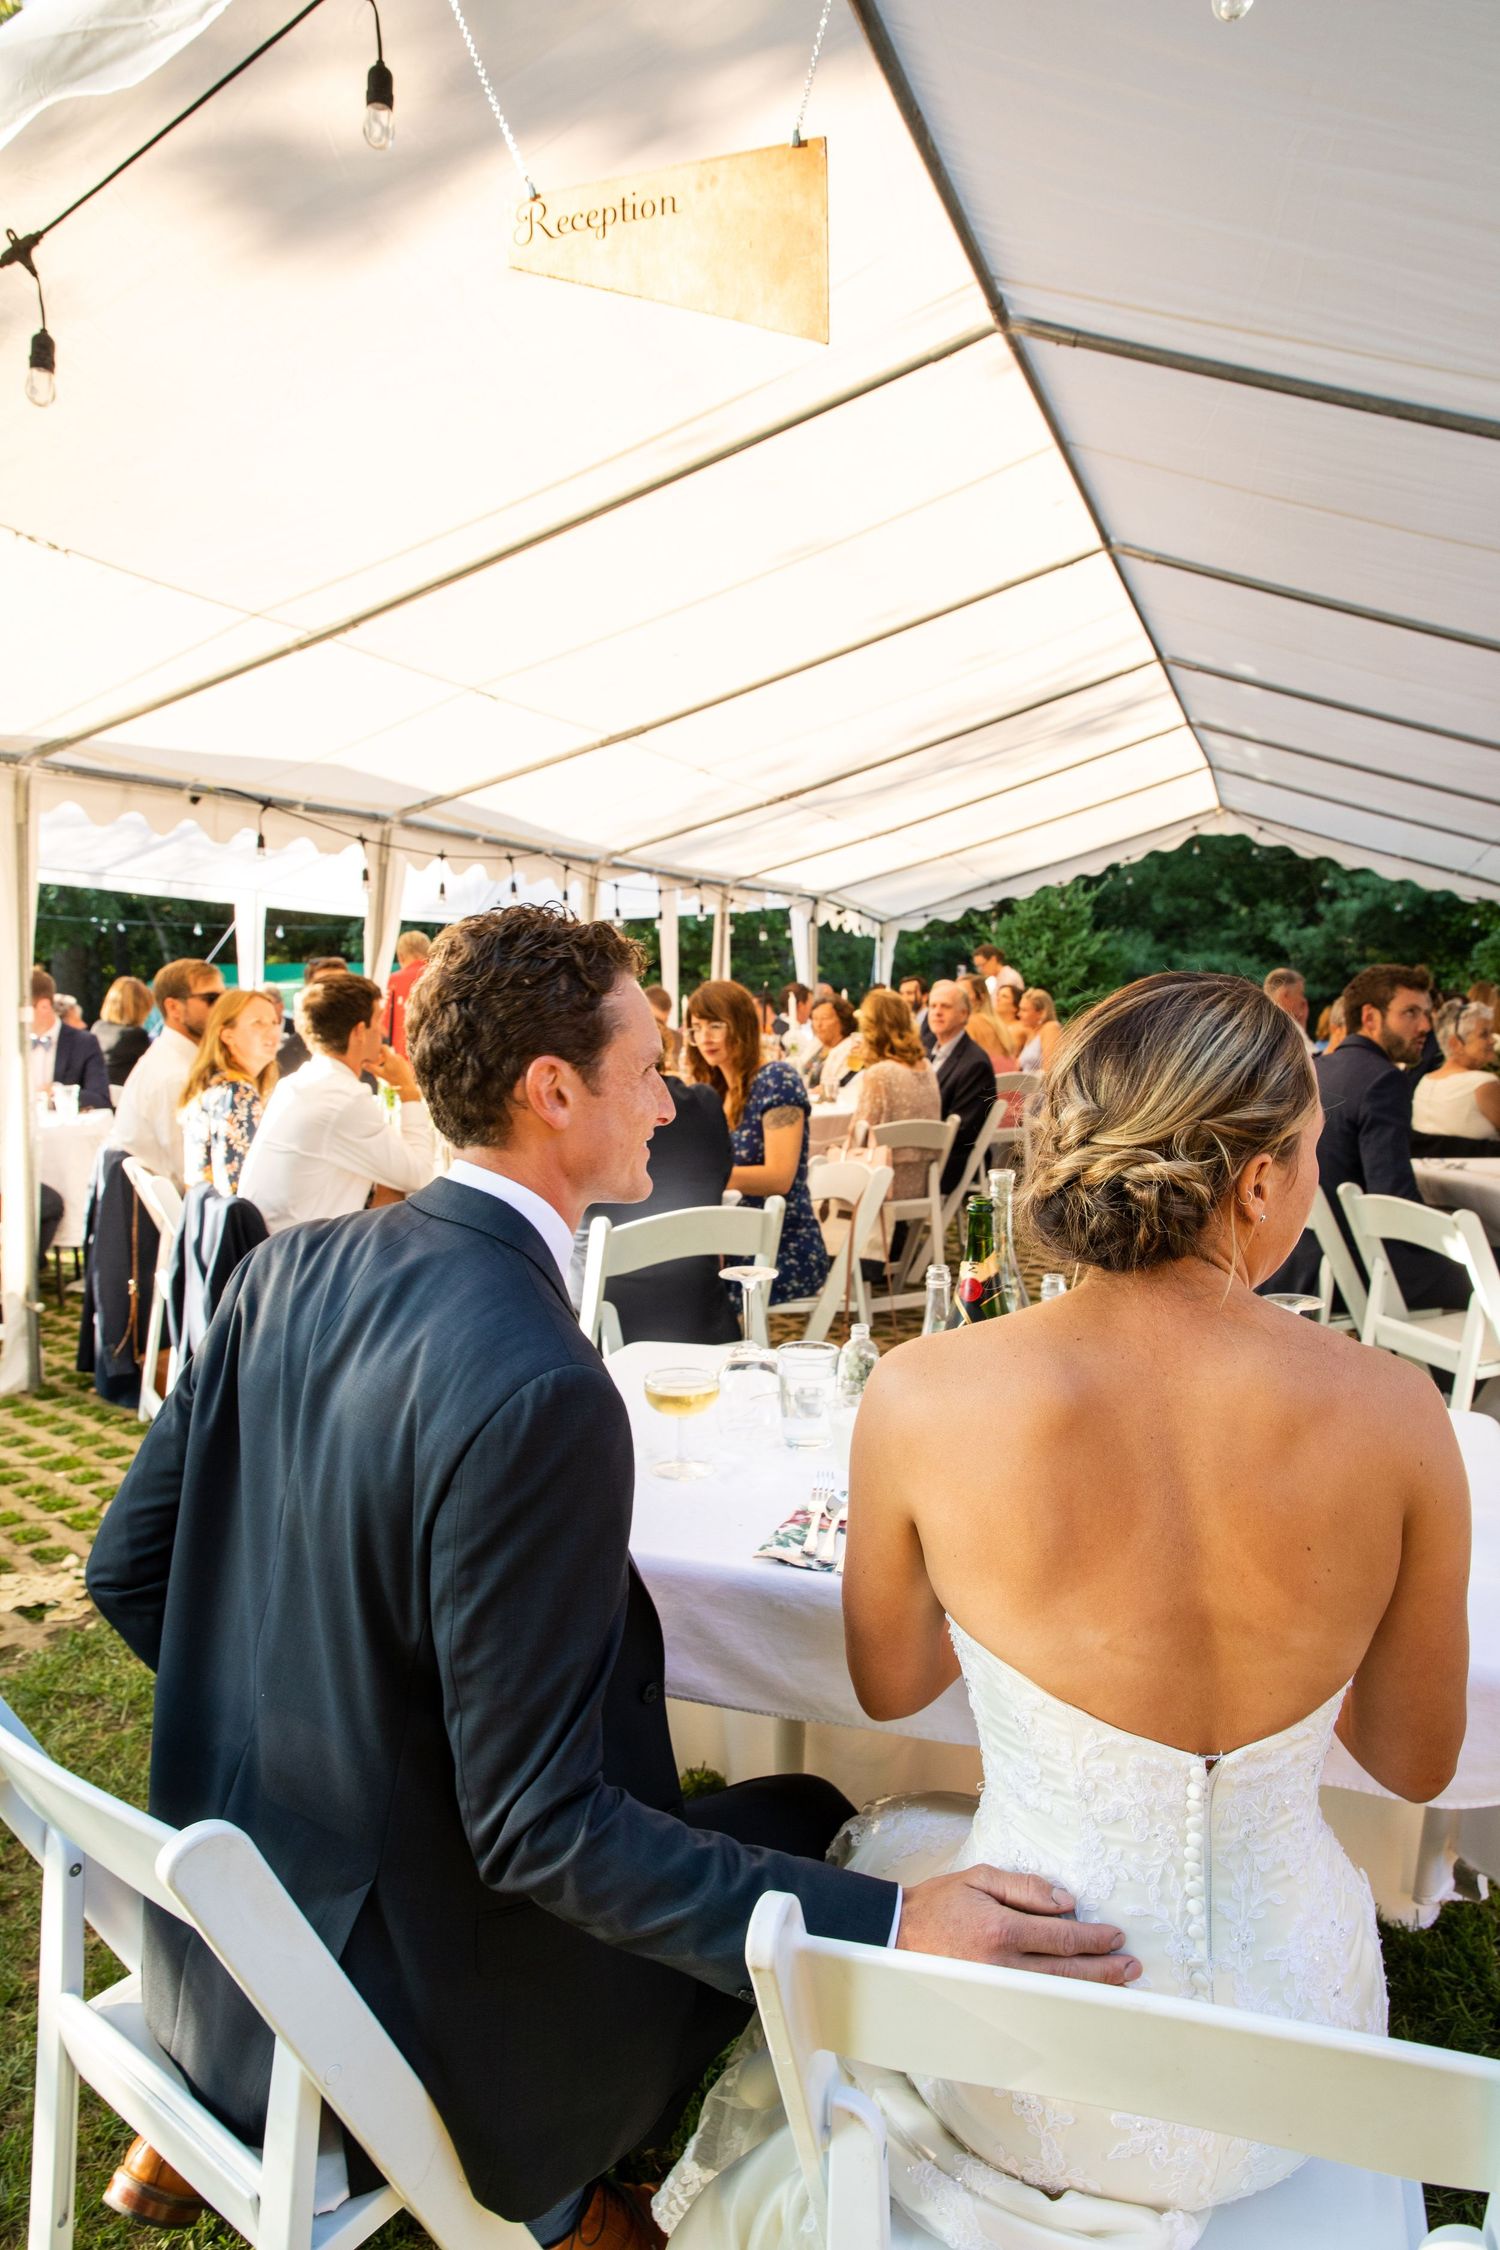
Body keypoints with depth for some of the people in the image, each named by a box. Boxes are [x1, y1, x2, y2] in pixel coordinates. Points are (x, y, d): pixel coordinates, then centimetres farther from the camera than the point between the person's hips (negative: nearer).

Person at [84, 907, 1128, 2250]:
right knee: (814, 1815, 9)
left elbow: (128, 1569, -1)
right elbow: (538, 1824, -27)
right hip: (398, 2018, -7)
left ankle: (206, 2120, 37)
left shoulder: (288, 1271, -9)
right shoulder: (537, 1392, -32)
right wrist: (888, 1929, -27)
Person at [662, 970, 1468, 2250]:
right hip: (1296, 2066, 2)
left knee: (879, 1842, 31)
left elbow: (888, 1687, -3)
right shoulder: (1394, 1411, -18)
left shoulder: (925, 1393, -22)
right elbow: (1417, 1763, -2)